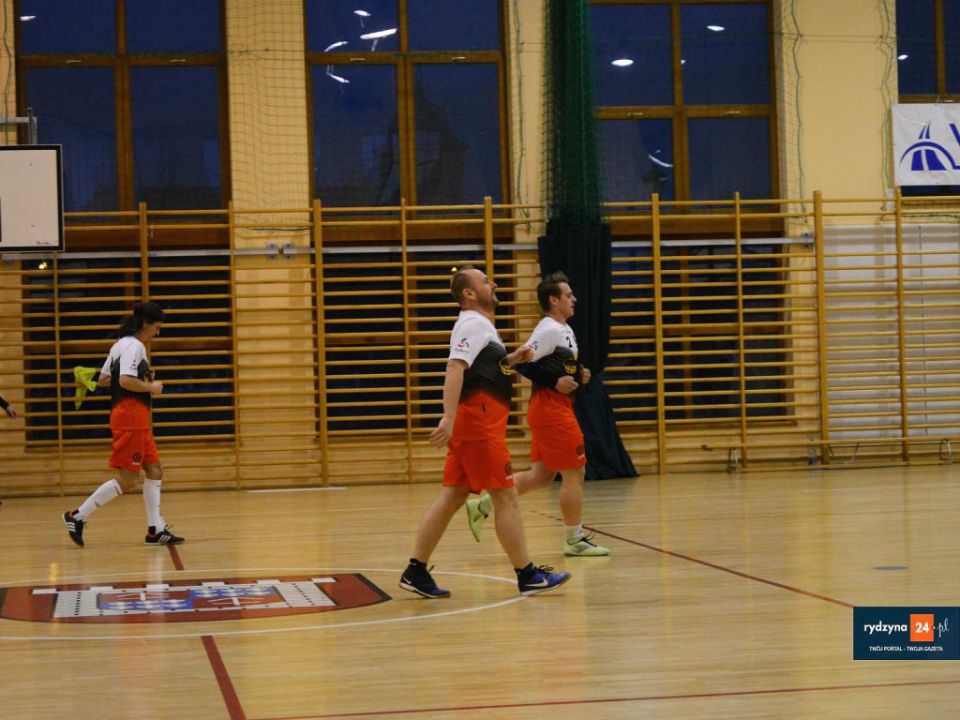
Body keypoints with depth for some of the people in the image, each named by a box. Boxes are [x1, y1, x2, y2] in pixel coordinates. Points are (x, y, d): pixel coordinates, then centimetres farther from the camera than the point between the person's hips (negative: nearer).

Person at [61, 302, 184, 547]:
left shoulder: (122, 344, 18)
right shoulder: (134, 346, -12)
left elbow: (102, 380, 19)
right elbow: (126, 381, -25)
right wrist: (151, 387, -10)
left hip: (138, 420, 11)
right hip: (130, 418, -11)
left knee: (154, 471, 8)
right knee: (127, 482, -8)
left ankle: (155, 530, 8)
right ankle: (78, 516, -2)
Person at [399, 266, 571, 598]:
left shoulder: (478, 325, 20)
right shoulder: (474, 324, -11)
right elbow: (454, 368, -24)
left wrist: (511, 359, 15)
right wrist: (449, 417, -35)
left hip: (473, 423, 10)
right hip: (478, 422, -10)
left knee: (452, 497, 7)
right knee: (506, 497, -4)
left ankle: (416, 571, 7)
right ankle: (528, 576, 1)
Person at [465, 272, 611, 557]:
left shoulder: (565, 330, 16)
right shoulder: (549, 330, -14)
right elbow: (522, 363, -21)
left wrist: (579, 374, 8)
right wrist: (555, 381, -21)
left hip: (557, 409, 10)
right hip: (551, 408, -10)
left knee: (541, 475, 13)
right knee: (574, 472, -4)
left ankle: (483, 506, 17)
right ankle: (575, 539, 5)